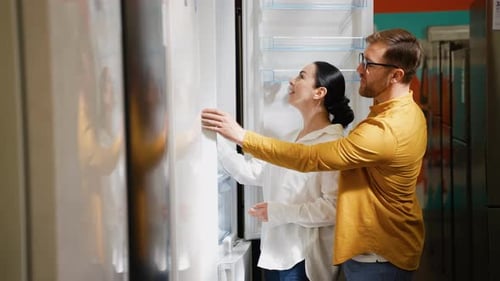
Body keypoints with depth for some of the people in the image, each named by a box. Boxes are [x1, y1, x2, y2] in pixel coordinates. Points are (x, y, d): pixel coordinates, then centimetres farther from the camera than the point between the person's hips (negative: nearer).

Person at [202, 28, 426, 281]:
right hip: (383, 245, 10)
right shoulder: (406, 112, 4)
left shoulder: (384, 130, -30)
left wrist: (241, 136, -24)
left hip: (379, 254, -10)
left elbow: (309, 158, -28)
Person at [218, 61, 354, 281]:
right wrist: (215, 140, 4)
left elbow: (333, 208, -23)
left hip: (304, 259, -8)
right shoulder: (290, 139, 12)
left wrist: (277, 211, -18)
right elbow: (250, 171, 10)